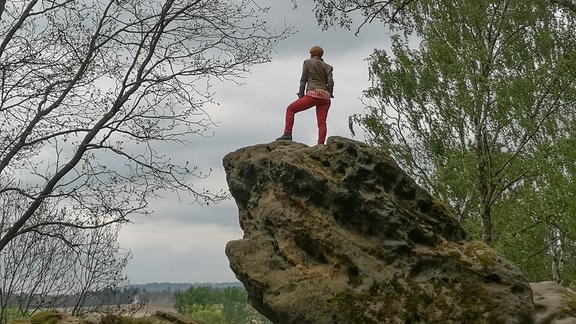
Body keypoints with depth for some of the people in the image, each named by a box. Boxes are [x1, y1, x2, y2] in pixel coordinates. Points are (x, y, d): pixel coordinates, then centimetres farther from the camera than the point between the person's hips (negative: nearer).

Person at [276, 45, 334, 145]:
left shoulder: (308, 62, 12)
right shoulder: (327, 67, 19)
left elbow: (303, 79, 6)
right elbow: (330, 82, 5)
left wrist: (301, 94, 6)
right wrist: (330, 94, 14)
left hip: (313, 94, -4)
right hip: (325, 96, 4)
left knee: (290, 109, 7)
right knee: (321, 122, -2)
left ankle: (287, 134, -5)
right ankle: (321, 145, -19)